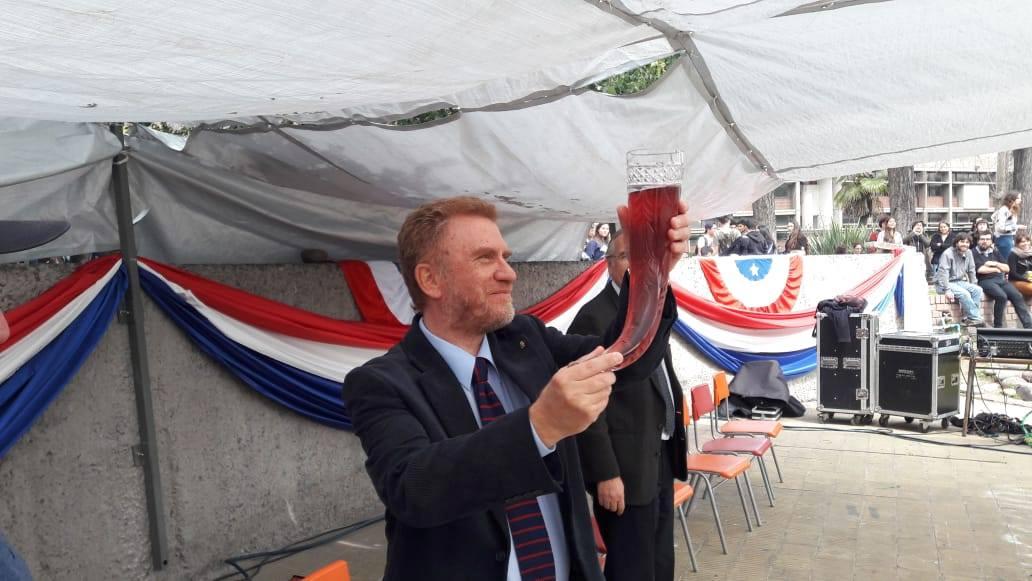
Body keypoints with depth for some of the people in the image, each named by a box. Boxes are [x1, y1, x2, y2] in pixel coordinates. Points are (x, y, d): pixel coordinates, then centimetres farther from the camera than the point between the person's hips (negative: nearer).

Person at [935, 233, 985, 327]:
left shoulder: (968, 253, 6)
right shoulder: (948, 254, -15)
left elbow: (971, 271, 14)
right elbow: (943, 273, -21)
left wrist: (973, 286, 6)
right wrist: (947, 290, -27)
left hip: (959, 282, 7)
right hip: (944, 284, -7)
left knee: (978, 290, -14)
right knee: (964, 293, -29)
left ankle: (968, 318, -17)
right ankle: (975, 318, -19)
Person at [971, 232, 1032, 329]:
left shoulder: (995, 252, 20)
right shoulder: (974, 253, 2)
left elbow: (1007, 269, 16)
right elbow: (980, 269, -11)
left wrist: (995, 264, -2)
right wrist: (996, 269, 3)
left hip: (1001, 280, 6)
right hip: (985, 281, -6)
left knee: (1017, 296, -16)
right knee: (1001, 296, -31)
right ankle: (998, 326, -20)